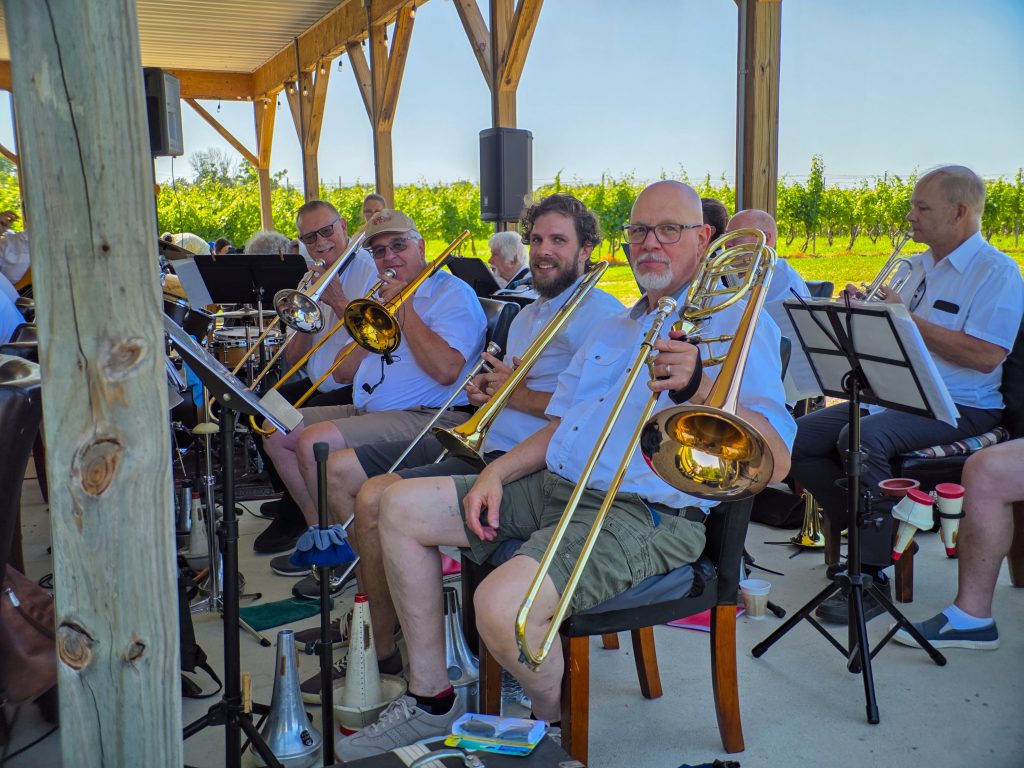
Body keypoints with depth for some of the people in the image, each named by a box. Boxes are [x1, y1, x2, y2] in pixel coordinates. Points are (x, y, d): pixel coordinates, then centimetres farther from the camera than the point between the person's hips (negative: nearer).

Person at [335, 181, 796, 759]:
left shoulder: (739, 324, -4)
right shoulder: (613, 330, 23)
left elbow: (776, 460, -17)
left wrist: (703, 388, -35)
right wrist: (496, 473, 4)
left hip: (645, 513, -8)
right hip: (556, 487, 9)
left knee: (502, 604, -32)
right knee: (402, 507, 5)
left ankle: (560, 726, 3)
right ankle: (432, 702, 12)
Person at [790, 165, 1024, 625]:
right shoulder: (919, 267, 19)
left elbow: (985, 356, -21)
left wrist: (906, 317, -18)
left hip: (958, 407, -8)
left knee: (862, 438, -34)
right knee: (803, 436, -8)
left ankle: (872, 576, -22)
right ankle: (863, 536, 4)